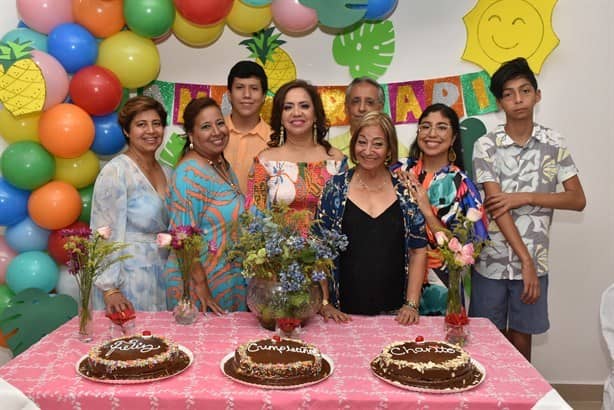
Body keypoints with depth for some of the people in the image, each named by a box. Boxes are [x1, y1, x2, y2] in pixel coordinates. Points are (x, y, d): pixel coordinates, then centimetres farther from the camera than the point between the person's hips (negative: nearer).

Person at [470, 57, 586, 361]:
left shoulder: (554, 145, 2)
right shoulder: (486, 146, -5)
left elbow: (578, 200, 0)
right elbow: (496, 206, -12)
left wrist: (526, 198, -14)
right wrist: (526, 261, -16)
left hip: (535, 260, 1)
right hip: (492, 260, -1)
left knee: (521, 337, 12)